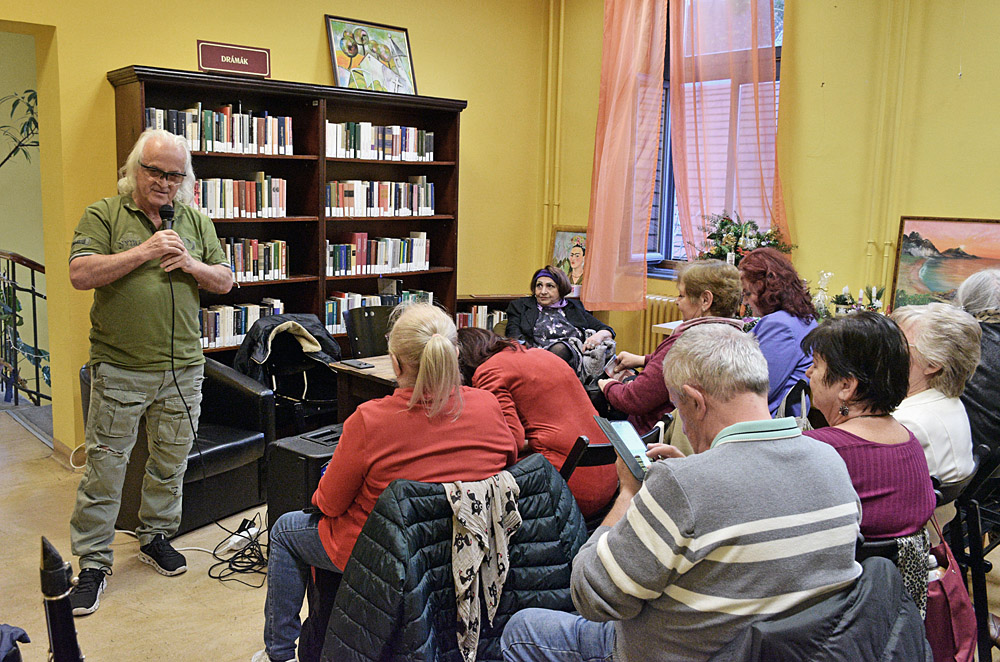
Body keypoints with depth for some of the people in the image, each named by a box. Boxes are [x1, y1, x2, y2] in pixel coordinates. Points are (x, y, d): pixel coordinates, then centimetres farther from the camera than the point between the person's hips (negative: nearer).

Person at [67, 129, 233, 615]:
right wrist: (146, 251, -17)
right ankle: (93, 562, 14)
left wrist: (190, 264, -9)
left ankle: (155, 536, 33)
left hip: (183, 366, 4)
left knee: (171, 461, 14)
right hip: (120, 369, -3)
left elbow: (225, 280, 11)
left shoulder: (196, 221, 10)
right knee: (105, 465, 3)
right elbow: (80, 274, -13)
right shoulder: (103, 215, -1)